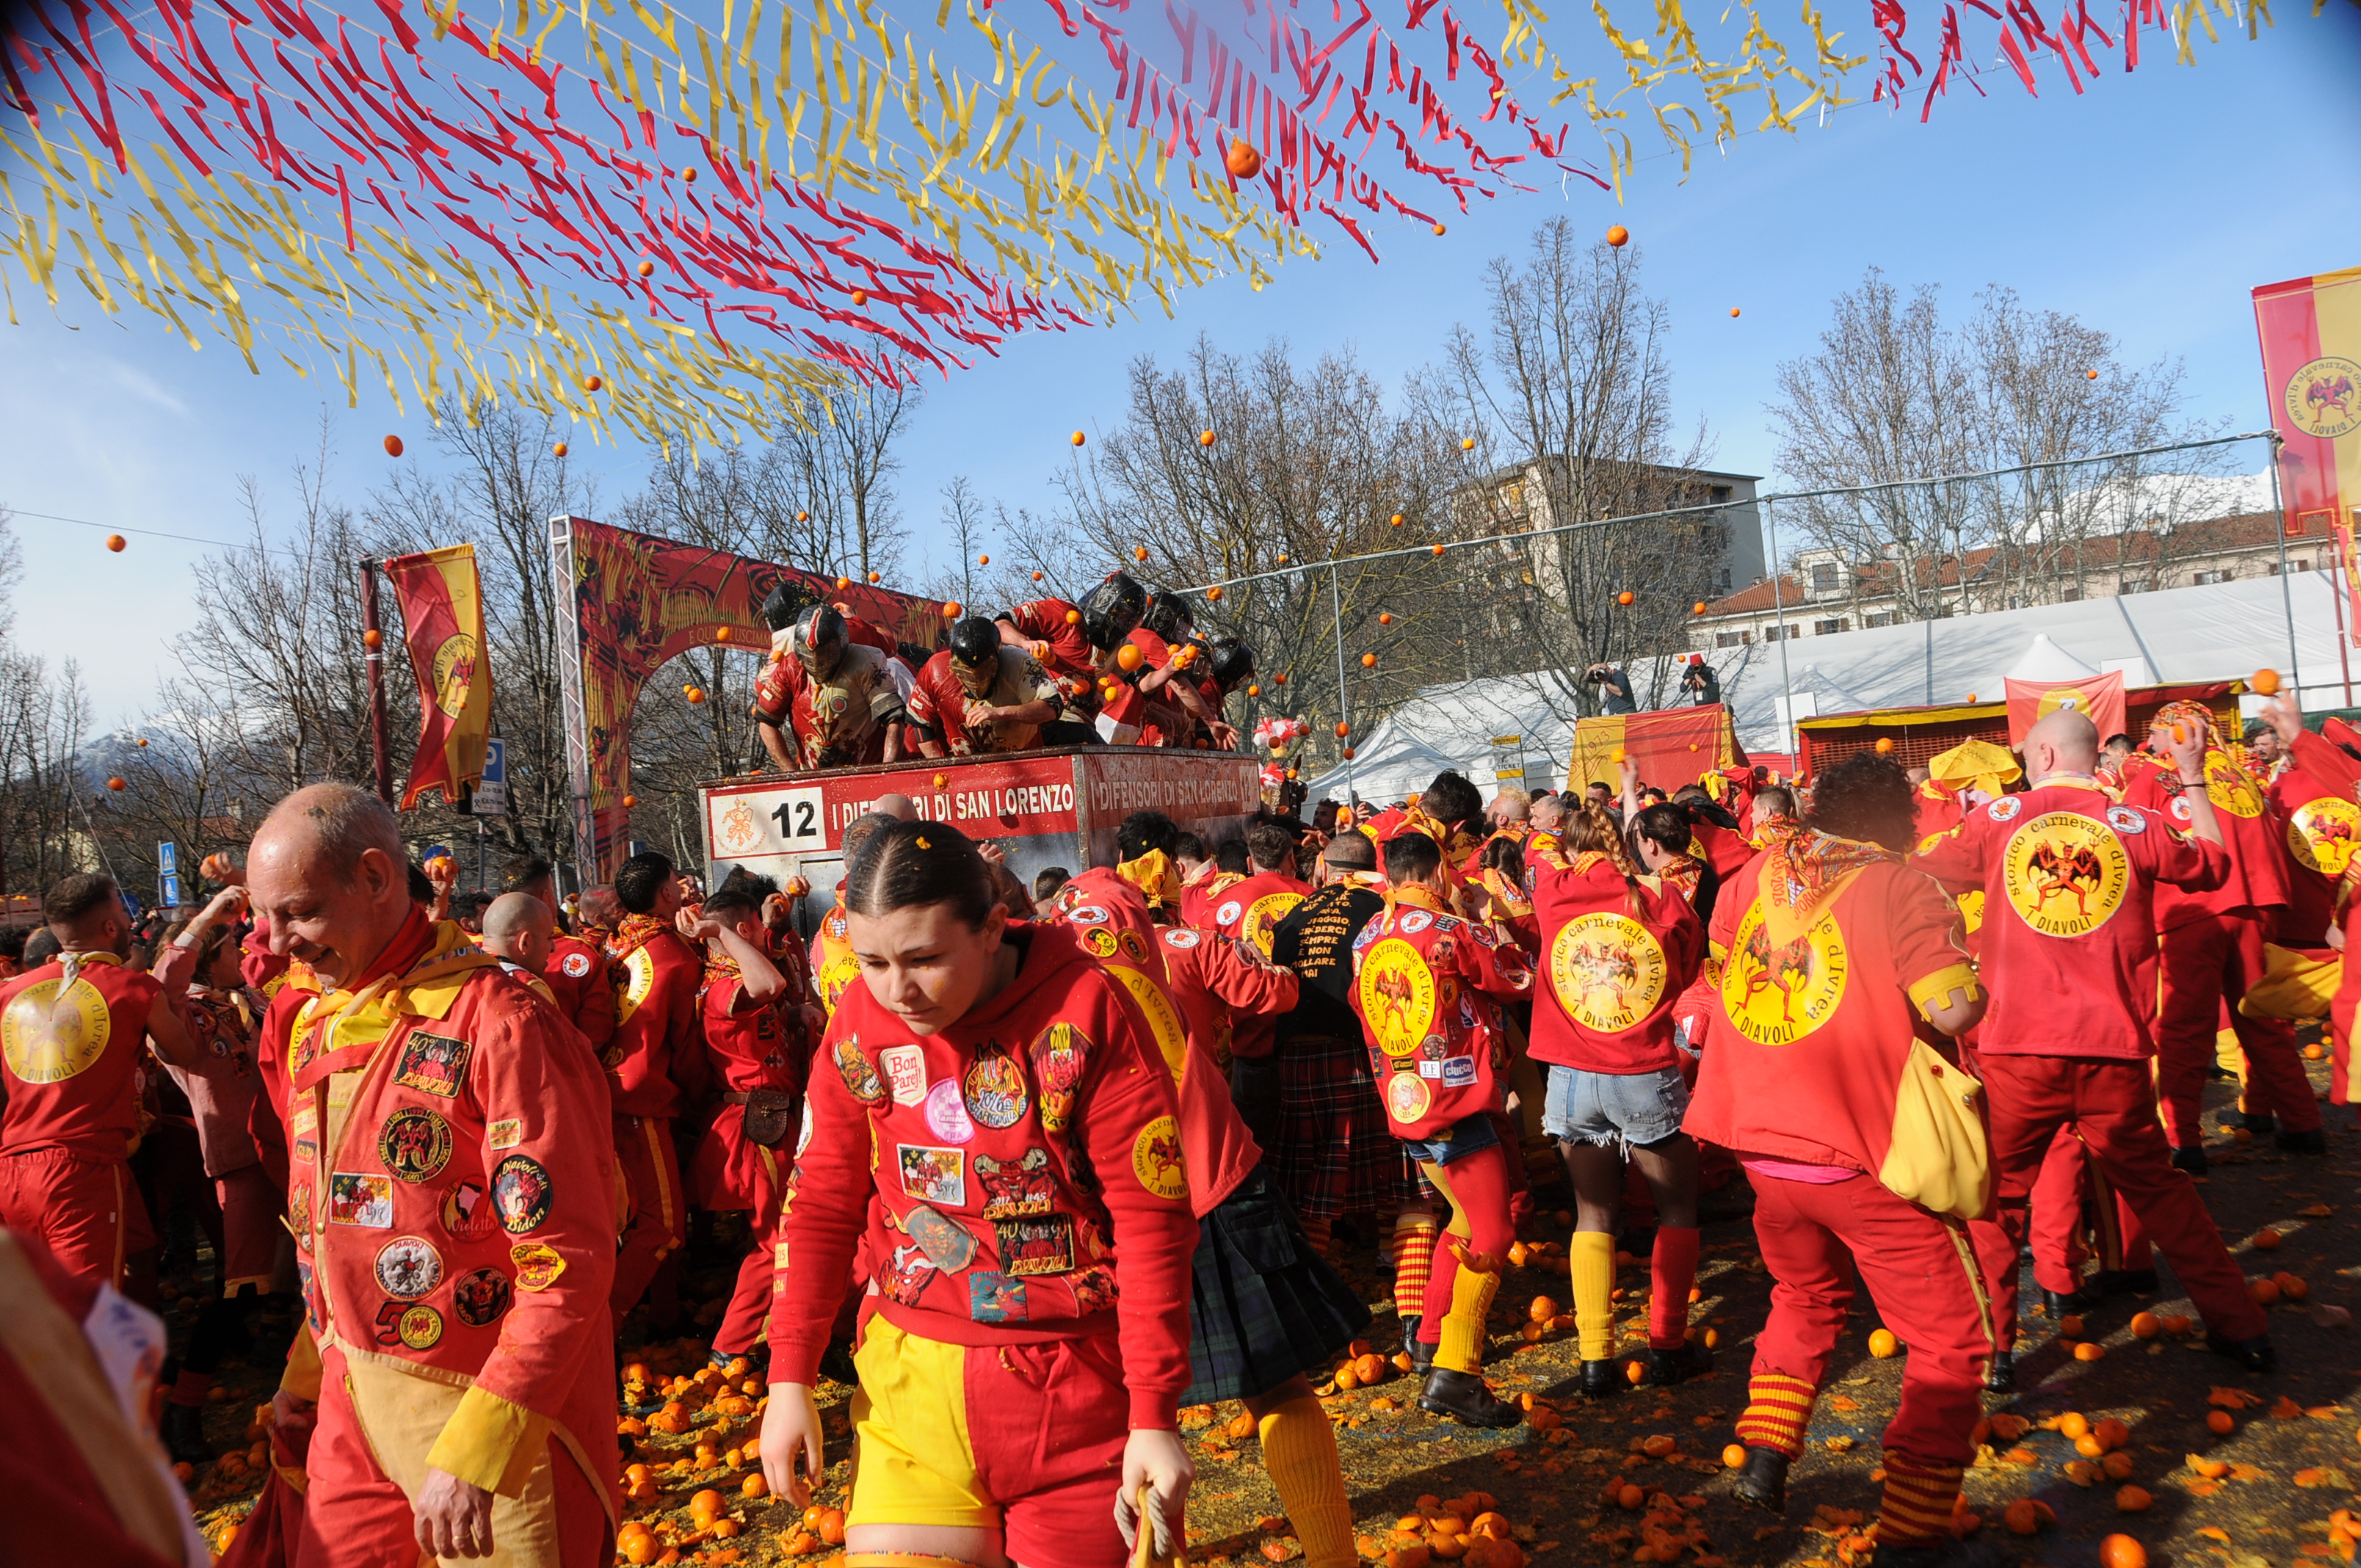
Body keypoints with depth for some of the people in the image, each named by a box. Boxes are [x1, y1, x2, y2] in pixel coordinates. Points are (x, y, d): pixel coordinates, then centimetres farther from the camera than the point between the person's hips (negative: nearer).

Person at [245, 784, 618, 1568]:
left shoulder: (499, 1022, -20)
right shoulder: (311, 1021, 7)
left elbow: (570, 1261, -23)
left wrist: (473, 1450, -25)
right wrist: (304, 1374, 20)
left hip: (488, 1408, -7)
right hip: (351, 1399, 7)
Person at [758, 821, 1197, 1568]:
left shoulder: (1087, 1010, -16)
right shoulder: (860, 1018, -2)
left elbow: (1152, 1220, -13)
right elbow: (821, 1202, 7)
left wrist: (1155, 1415, -13)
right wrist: (790, 1377, 5)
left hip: (1074, 1381, -3)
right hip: (914, 1377, 3)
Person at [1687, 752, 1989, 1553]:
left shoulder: (1756, 874, 4)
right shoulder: (1901, 888, -11)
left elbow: (1720, 947, 23)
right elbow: (1955, 1007, -21)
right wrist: (1954, 966, 0)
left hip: (1763, 1149, 6)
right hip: (1867, 1157, -6)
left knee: (1806, 1295, 30)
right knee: (1952, 1341, 9)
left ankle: (1764, 1455, 25)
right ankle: (1909, 1534, 6)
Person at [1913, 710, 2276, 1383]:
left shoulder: (1998, 818, 0)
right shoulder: (2135, 824, 2)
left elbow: (1920, 874, 11)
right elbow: (2213, 863, 22)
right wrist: (2192, 779, 32)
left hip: (2018, 1049, -2)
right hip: (2116, 1048, 2)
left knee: (1993, 1194, 11)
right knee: (2156, 1186, 20)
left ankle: (1990, 1347, 12)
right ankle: (2239, 1327, 29)